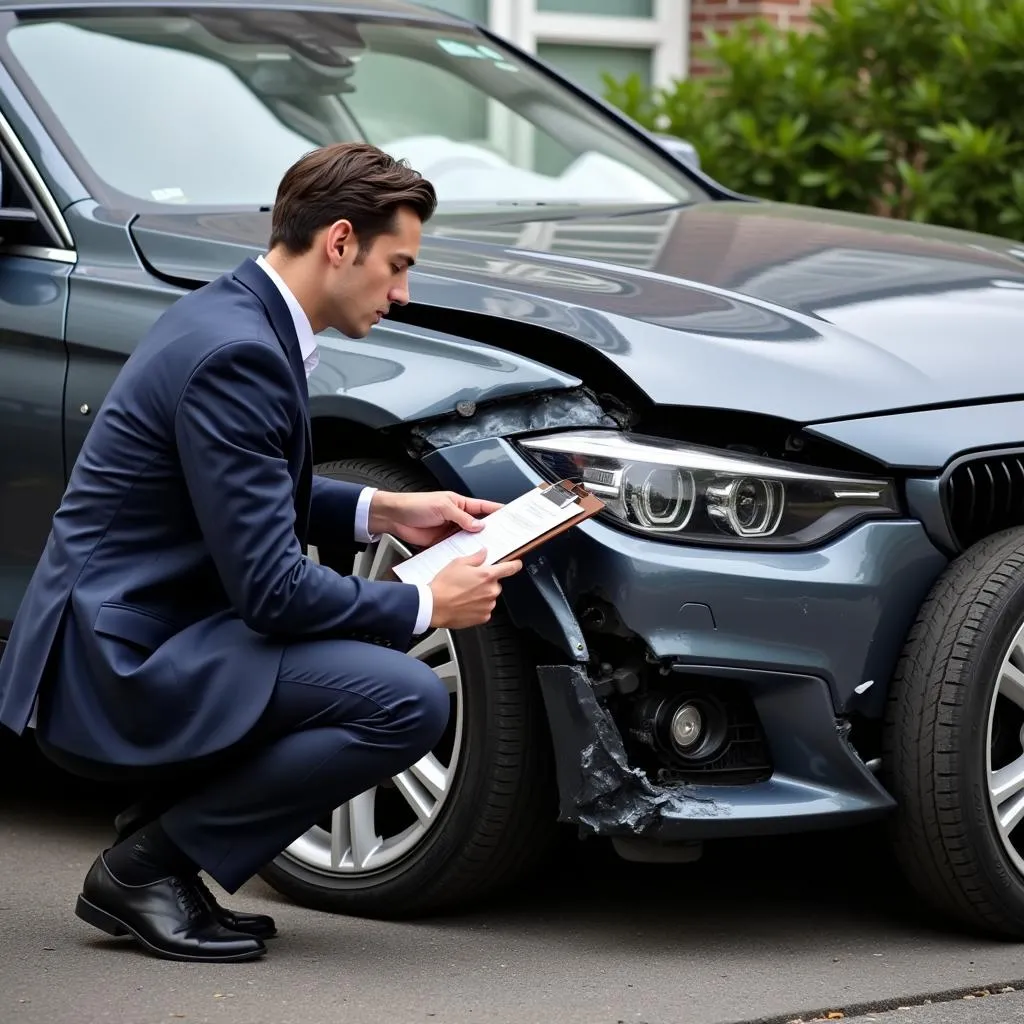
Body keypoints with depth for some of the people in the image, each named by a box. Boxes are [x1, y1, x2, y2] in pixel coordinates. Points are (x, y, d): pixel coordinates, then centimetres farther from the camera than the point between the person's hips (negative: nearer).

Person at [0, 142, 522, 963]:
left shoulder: (236, 313, 11)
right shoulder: (236, 355, -20)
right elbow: (272, 590, -21)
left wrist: (383, 511, 14)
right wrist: (426, 607, -9)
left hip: (129, 635, 11)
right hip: (119, 670, -11)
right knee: (409, 702, -19)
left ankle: (153, 848, 12)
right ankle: (148, 865, -7)